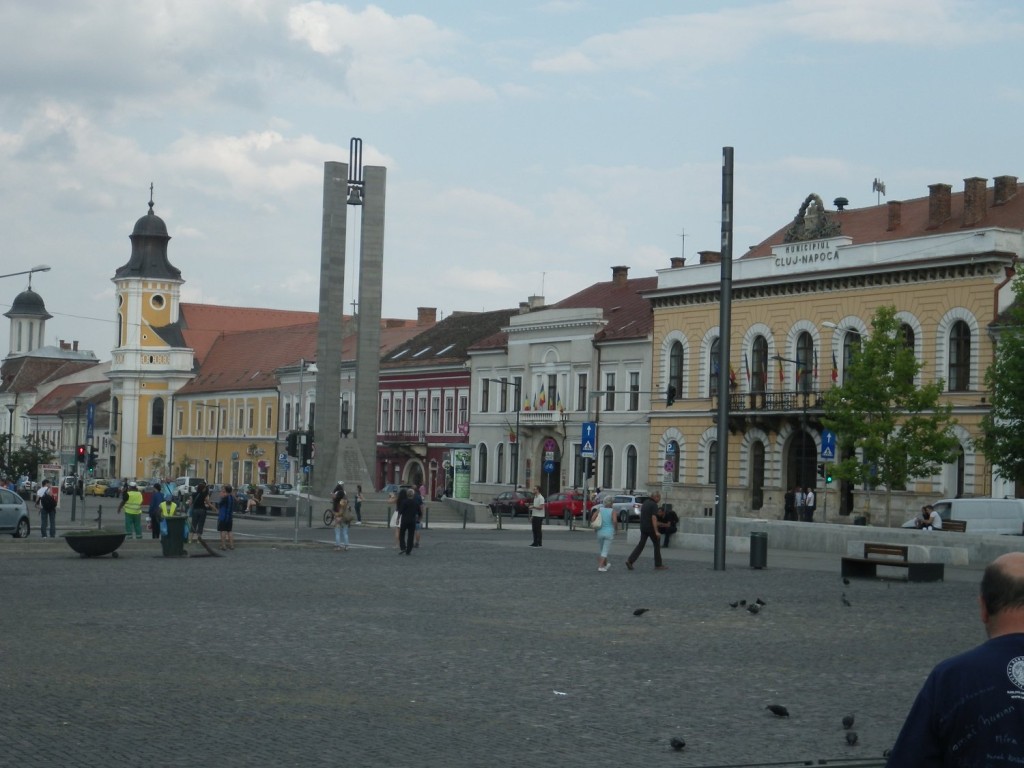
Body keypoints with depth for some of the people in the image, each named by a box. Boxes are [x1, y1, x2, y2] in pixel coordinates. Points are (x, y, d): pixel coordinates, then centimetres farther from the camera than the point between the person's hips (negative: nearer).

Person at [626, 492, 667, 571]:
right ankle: (658, 565, 11)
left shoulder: (644, 503, 13)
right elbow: (653, 518, -21)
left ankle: (630, 560, -6)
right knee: (657, 545, 6)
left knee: (641, 544, 8)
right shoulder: (654, 505, -13)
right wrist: (656, 531, -22)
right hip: (650, 528, -7)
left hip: (643, 528, 7)